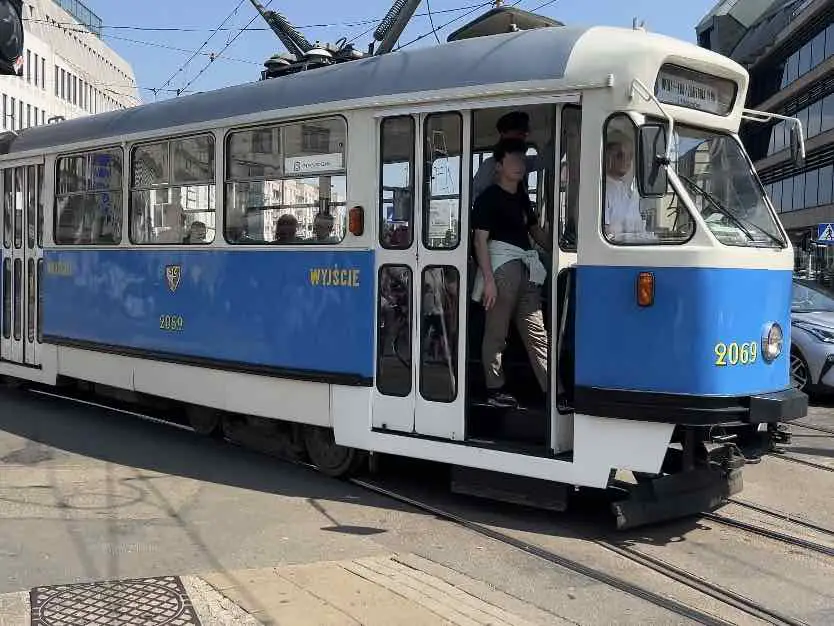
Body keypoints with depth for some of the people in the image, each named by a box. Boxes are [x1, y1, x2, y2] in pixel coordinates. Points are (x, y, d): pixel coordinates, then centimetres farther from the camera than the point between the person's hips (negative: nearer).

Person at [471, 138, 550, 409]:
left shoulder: (522, 197, 20)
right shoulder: (489, 198, -3)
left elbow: (535, 230, 31)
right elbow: (480, 240, -9)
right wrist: (488, 279, -17)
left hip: (526, 270, 8)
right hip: (501, 267, -8)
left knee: (537, 333, 4)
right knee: (496, 331, -2)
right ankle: (494, 389, 5)